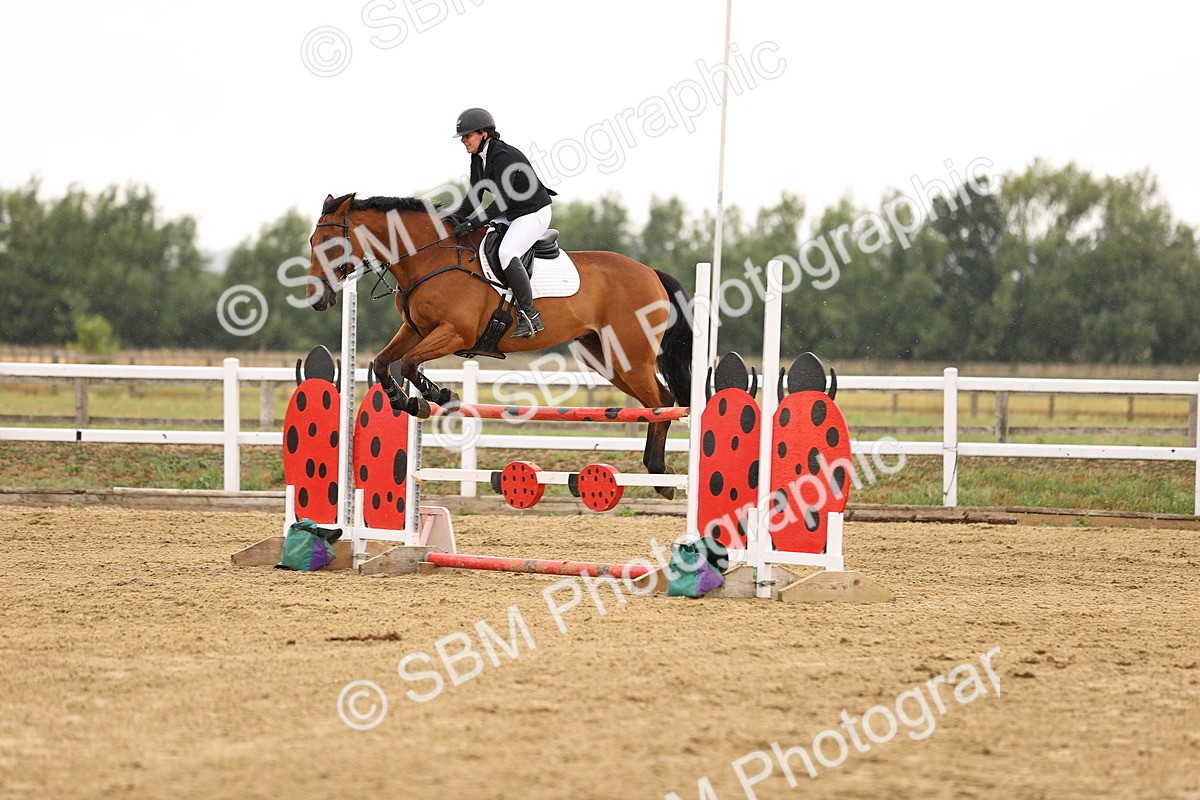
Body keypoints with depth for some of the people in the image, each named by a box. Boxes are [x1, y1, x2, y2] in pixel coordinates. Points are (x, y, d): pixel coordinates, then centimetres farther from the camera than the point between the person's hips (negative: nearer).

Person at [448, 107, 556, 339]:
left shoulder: (504, 157, -25)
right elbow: (474, 197, 7)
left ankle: (529, 316, -25)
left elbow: (501, 202, -29)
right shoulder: (477, 157, 3)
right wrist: (455, 219, -8)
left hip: (534, 214, -10)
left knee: (507, 253, -29)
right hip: (510, 214, 10)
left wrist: (472, 224, -34)